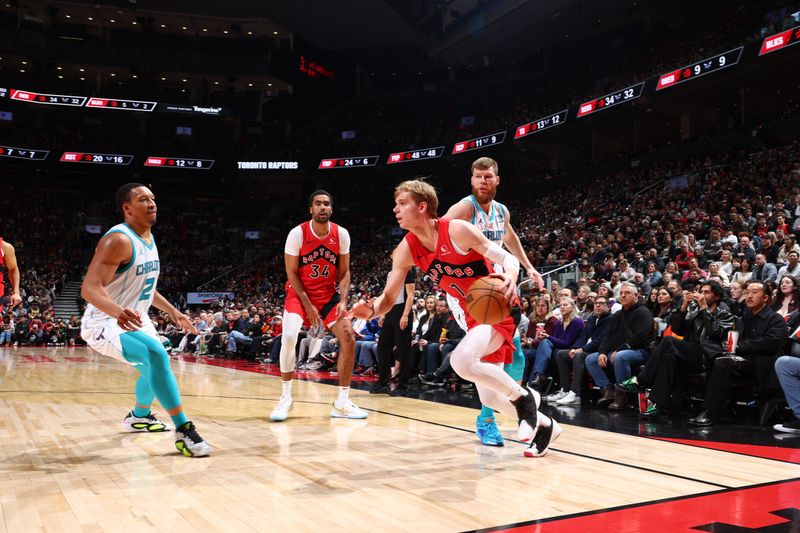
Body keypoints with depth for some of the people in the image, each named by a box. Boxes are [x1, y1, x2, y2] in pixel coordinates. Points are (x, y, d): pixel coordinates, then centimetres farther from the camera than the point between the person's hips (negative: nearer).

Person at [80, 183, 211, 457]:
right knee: (156, 354, -32)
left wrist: (172, 311, 17)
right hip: (104, 323, -10)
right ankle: (183, 430, -27)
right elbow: (90, 287, -32)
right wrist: (117, 311, -50)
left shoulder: (148, 238, 6)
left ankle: (139, 416, 53)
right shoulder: (118, 239, -23)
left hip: (136, 318, 10)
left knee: (155, 365, 27)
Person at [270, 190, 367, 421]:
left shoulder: (341, 234, -7)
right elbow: (291, 273, -12)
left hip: (328, 294, 3)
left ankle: (342, 402, 2)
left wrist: (343, 301, -14)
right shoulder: (298, 233, -15)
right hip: (299, 293, -3)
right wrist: (308, 305, -17)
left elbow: (344, 272, 1)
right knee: (289, 337, -24)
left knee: (348, 338, -10)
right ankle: (285, 398, -4)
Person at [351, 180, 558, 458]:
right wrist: (371, 309, -25)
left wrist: (510, 277, -42)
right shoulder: (406, 249, -4)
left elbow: (508, 258, -19)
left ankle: (524, 396, -7)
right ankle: (545, 425, 37)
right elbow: (389, 298, -2)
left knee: (461, 360, -33)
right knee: (489, 397, 11)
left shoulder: (456, 230, -21)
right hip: (474, 316, 7)